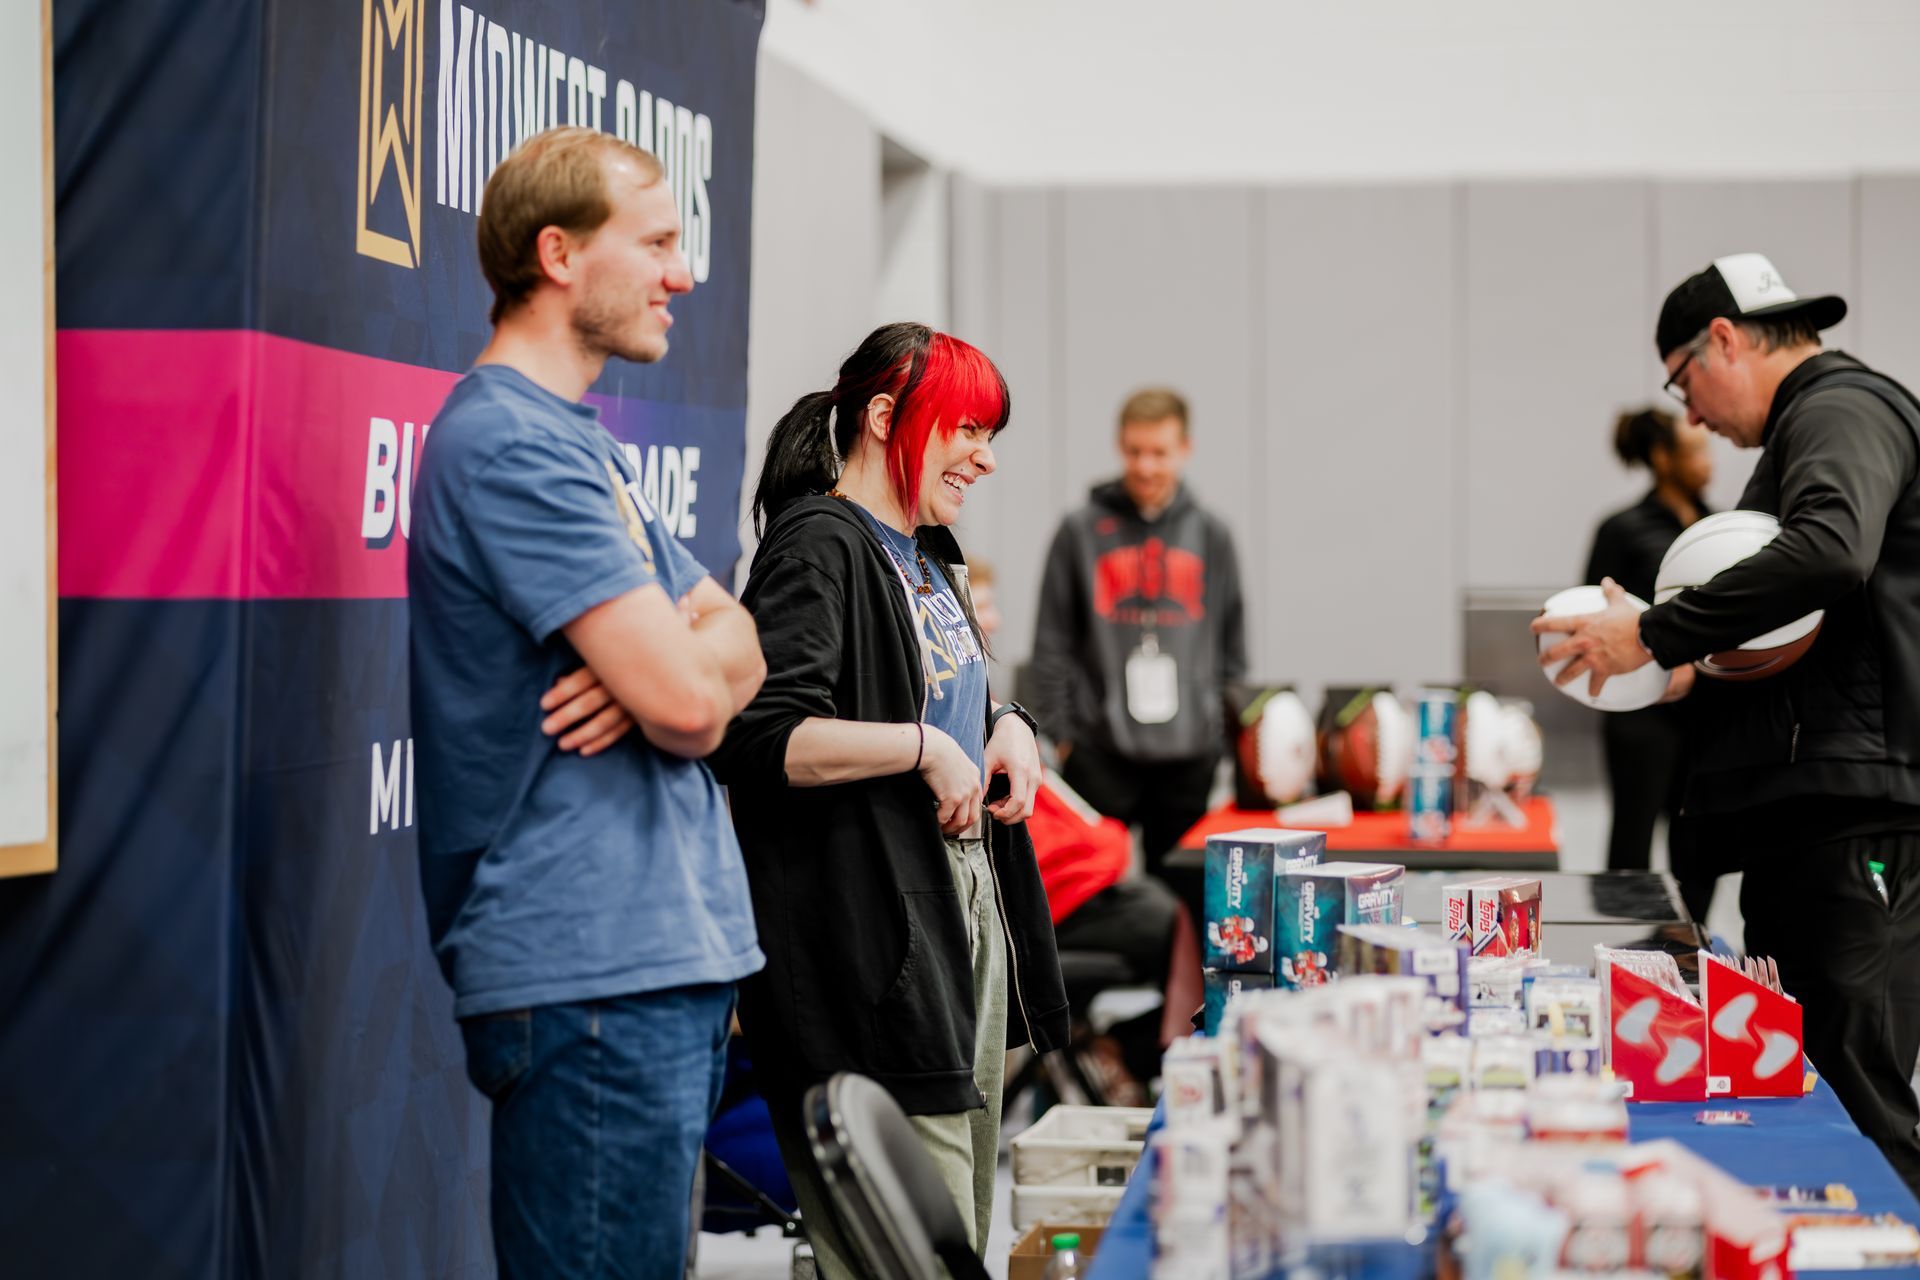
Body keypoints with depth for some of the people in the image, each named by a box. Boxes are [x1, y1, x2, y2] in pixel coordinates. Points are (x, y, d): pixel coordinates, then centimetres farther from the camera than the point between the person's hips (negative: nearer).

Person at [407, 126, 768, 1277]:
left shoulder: (586, 445, 20)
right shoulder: (507, 442, -14)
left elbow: (739, 645, 15)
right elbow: (688, 703, -20)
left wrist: (668, 664, -8)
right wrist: (679, 667, 4)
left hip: (673, 959, 10)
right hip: (592, 974, -10)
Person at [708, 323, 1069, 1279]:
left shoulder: (925, 554, 18)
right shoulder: (820, 547, -12)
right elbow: (756, 739, -24)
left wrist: (1007, 725, 11)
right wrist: (925, 747, -22)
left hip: (968, 907, 10)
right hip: (873, 945, -10)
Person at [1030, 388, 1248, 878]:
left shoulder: (1211, 537, 9)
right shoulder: (1082, 532, 2)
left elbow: (1233, 649, 13)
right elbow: (1052, 644, 2)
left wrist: (1227, 732, 7)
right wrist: (1062, 731, -4)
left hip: (1189, 754, 2)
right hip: (1101, 751, -2)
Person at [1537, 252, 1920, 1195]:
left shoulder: (1844, 410, -7)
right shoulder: (1807, 424, 26)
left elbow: (1829, 550, -28)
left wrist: (1654, 636, -22)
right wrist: (1696, 669, 16)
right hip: (1804, 809, 11)